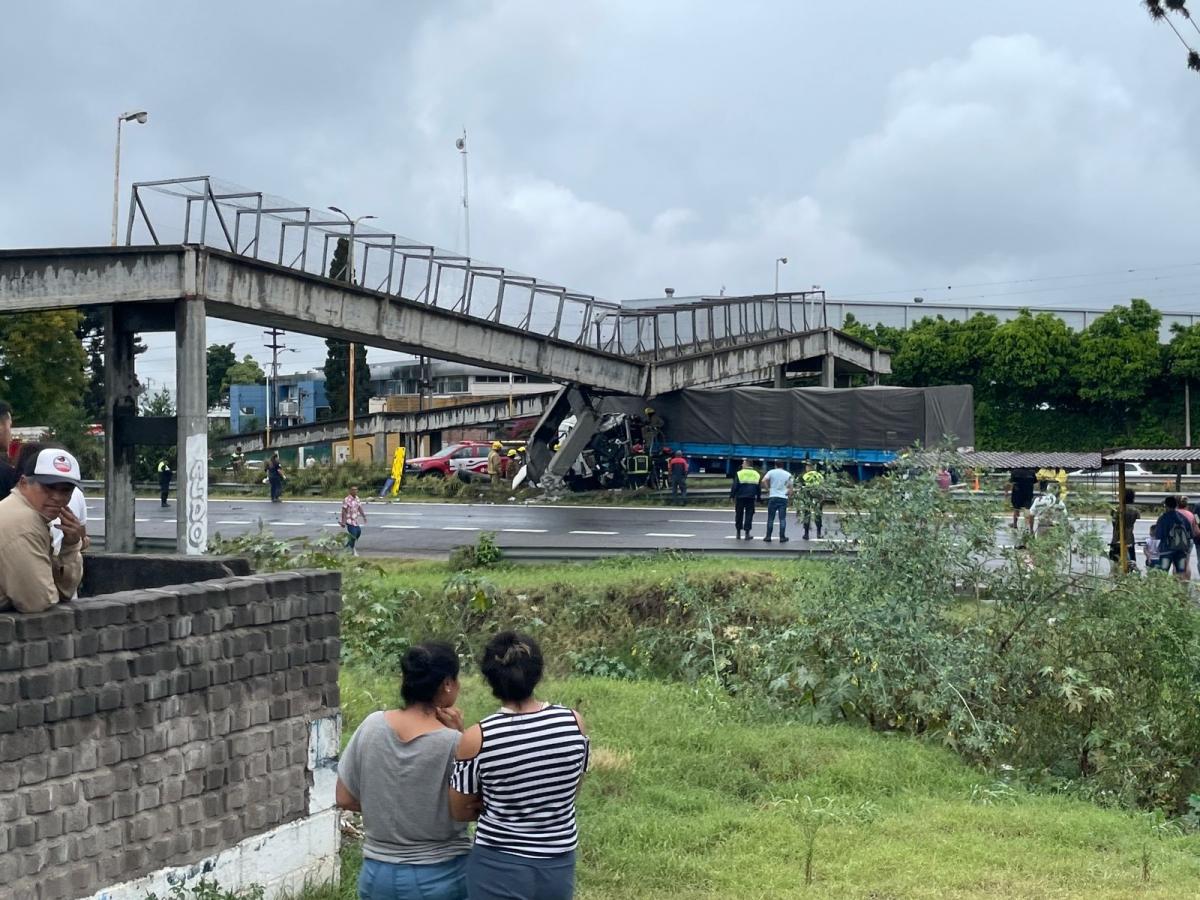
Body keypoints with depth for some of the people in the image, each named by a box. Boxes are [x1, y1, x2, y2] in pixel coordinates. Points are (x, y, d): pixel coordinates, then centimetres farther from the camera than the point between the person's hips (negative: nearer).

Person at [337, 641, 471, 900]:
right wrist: (460, 737, -8)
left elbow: (345, 798, 1)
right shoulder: (453, 743, -18)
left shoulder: (372, 726, -7)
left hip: (378, 875, 4)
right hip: (441, 878, -4)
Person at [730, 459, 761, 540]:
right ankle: (747, 533, -2)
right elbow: (759, 488, 12)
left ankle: (738, 533, 12)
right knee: (749, 515, 4)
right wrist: (758, 498, 17)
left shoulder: (739, 473, -4)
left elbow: (734, 486, -5)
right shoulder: (757, 475, 8)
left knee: (739, 515, 8)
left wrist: (732, 496, 2)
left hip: (740, 497, -2)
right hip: (751, 498, 2)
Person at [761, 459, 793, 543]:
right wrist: (789, 499, 15)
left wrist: (768, 489, 0)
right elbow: (790, 487, 7)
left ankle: (768, 537, 6)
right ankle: (782, 537, 1)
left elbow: (763, 481, -13)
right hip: (783, 498, 1)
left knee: (770, 518, 5)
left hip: (773, 497, -1)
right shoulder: (788, 474, 6)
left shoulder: (771, 472, 1)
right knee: (782, 519, 3)